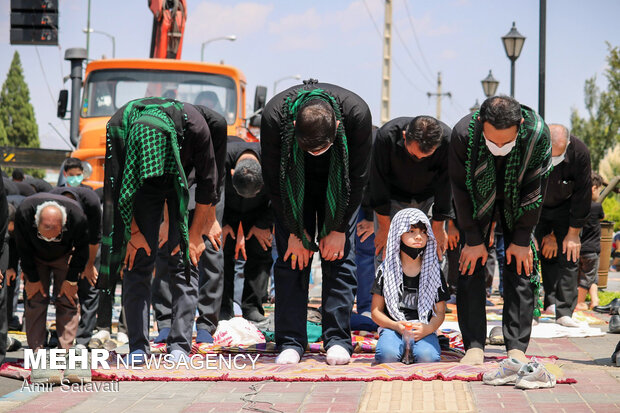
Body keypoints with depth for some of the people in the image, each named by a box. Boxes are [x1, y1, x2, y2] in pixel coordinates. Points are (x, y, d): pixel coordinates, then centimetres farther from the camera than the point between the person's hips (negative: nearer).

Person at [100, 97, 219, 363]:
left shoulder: (194, 125, -36)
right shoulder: (120, 127, -32)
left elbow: (207, 181, -20)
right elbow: (121, 188, -15)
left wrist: (195, 233, -14)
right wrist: (133, 232, -11)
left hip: (182, 181, -1)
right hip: (143, 180, 1)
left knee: (183, 260, -11)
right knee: (139, 260, -8)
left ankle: (180, 345, -10)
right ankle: (138, 346, -4)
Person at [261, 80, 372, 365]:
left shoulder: (357, 113, -35)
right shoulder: (274, 117, -35)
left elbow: (357, 178, -20)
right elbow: (273, 180, -19)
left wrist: (339, 229, -16)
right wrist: (294, 231, -16)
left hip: (338, 186, 0)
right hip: (295, 181, 0)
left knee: (339, 256, -9)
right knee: (291, 258, -8)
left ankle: (338, 340, -4)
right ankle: (291, 344, -4)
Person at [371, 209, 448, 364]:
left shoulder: (433, 271, 10)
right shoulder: (386, 270, 7)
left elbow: (440, 312, 10)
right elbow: (376, 311, 7)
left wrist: (427, 329, -13)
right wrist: (396, 326, -13)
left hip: (424, 329, 1)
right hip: (393, 328, 0)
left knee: (427, 357, -34)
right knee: (387, 355, -34)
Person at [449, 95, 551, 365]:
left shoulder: (538, 133, -32)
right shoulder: (463, 133, -32)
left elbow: (534, 190, -19)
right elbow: (461, 189, -19)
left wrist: (521, 240, -15)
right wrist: (473, 240, -16)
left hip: (518, 203, 0)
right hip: (478, 200, 0)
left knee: (521, 268, -8)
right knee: (471, 266, -9)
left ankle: (517, 347, -3)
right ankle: (474, 346, -5)